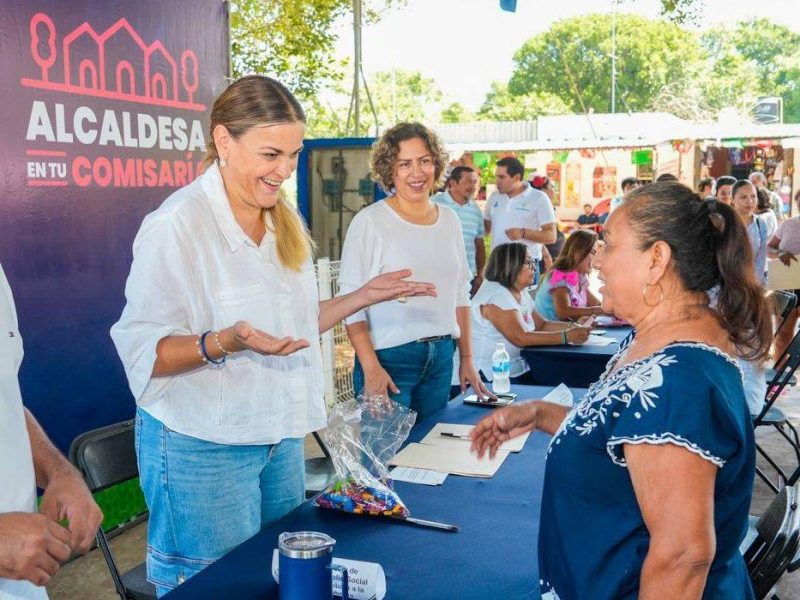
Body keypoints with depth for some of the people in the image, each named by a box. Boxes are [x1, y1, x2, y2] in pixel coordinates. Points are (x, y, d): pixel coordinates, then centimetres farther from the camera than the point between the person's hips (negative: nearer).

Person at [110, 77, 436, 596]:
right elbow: (144, 351, -16)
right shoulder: (178, 223, -16)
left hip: (282, 435, 7)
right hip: (203, 448, -7)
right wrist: (225, 342, -32)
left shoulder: (286, 222, 8)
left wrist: (365, 296, 6)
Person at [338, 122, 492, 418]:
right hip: (389, 358, -5)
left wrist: (467, 358, 14)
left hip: (442, 357, 6)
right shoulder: (370, 222, -8)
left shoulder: (449, 220, 10)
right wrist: (370, 367, -19)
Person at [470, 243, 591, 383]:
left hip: (518, 371, 9)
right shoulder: (496, 295, -17)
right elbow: (520, 338, -24)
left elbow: (542, 325, 16)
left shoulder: (521, 293, 14)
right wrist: (567, 336, -24)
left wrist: (574, 328, -2)